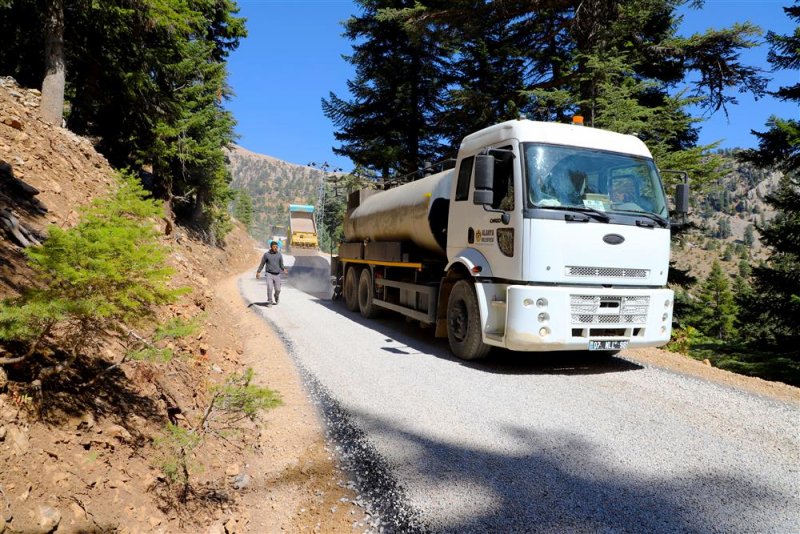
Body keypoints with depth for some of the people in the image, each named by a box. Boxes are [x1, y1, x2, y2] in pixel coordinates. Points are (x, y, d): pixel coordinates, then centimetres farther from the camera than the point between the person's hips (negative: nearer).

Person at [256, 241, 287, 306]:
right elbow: (262, 264, 5)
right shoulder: (266, 254, -3)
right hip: (269, 274, -2)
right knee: (270, 288, -15)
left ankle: (277, 297, 38)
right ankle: (269, 302, -1)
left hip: (277, 275, 2)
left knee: (277, 289, 5)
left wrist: (283, 269, -12)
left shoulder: (279, 255, 3)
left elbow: (281, 265, 8)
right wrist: (258, 272, 0)